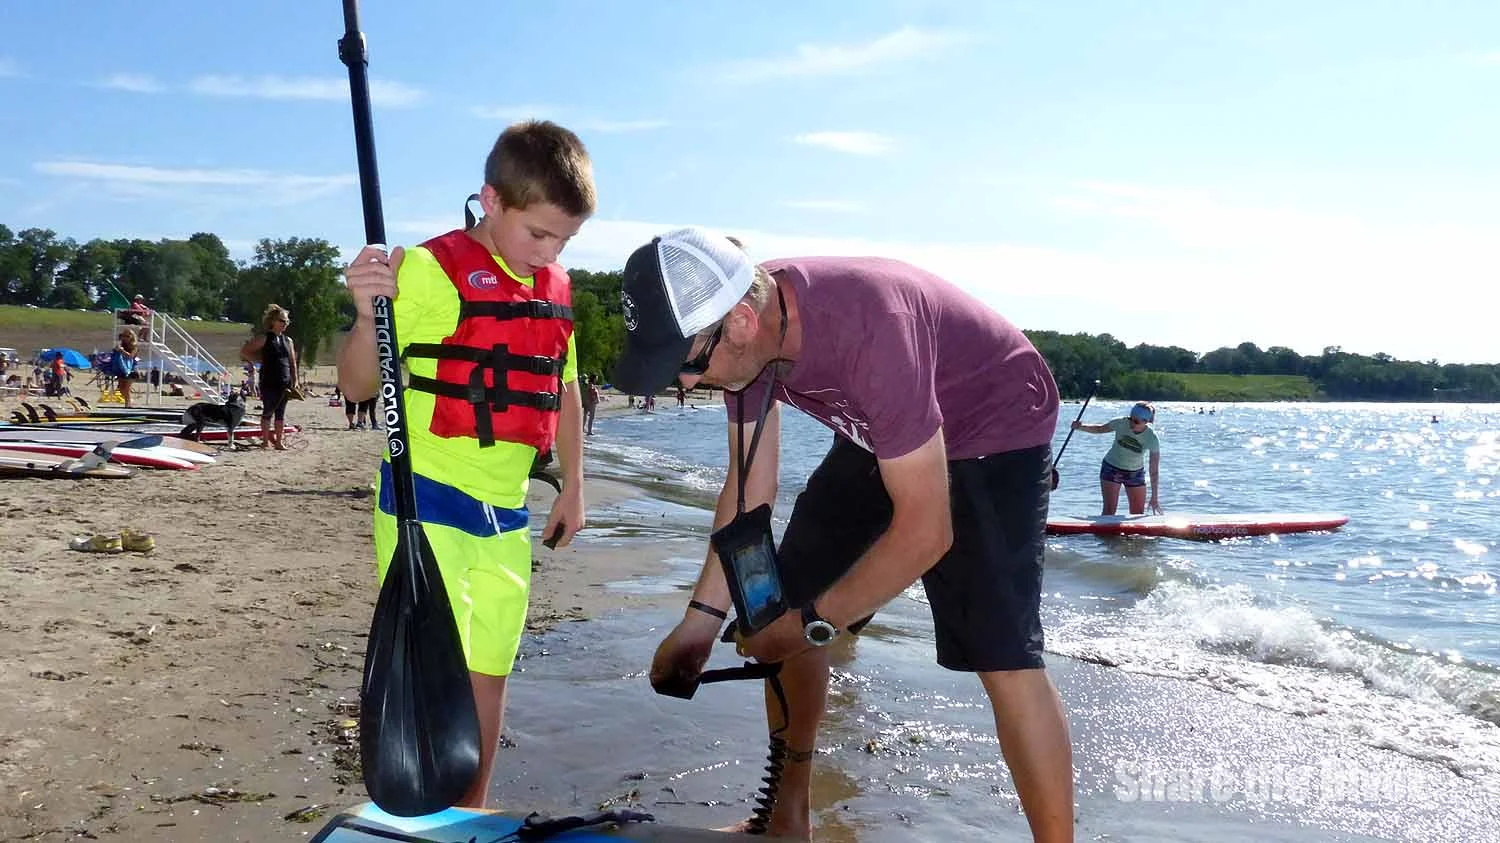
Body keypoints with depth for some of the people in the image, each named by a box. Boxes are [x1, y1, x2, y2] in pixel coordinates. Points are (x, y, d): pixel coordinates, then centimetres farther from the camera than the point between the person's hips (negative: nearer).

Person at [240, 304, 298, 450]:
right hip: (269, 381, -5)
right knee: (268, 411, 1)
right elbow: (244, 352, -5)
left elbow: (293, 362, 14)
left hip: (285, 382, 5)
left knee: (281, 412, 7)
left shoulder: (288, 340, 13)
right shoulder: (263, 338, -3)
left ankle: (279, 441, 11)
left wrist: (294, 381, 8)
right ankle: (265, 440, 10)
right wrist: (261, 360, -6)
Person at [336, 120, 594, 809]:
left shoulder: (556, 287, 8)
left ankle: (472, 813, 29)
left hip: (506, 512, 7)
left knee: (489, 670, 14)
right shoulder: (432, 269, -12)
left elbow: (563, 391, 19)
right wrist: (369, 314, -33)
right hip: (428, 501, -6)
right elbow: (357, 386, -14)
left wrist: (572, 487, 18)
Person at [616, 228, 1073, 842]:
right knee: (785, 604, 3)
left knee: (1002, 654, -21)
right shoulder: (743, 331, -15)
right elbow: (749, 486, -4)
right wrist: (703, 616, -9)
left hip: (996, 427, -7)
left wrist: (813, 623, -26)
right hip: (881, 439, 7)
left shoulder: (866, 329, -39)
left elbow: (926, 531, -35)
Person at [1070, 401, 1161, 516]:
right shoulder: (1121, 423, -21)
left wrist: (1154, 497, -14)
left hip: (1135, 473, 1)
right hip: (1111, 468, -1)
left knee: (1138, 514, 3)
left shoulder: (1152, 439, -21)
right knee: (1109, 511, -9)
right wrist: (1080, 427, -19)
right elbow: (1100, 429, -1)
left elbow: (1154, 470, -16)